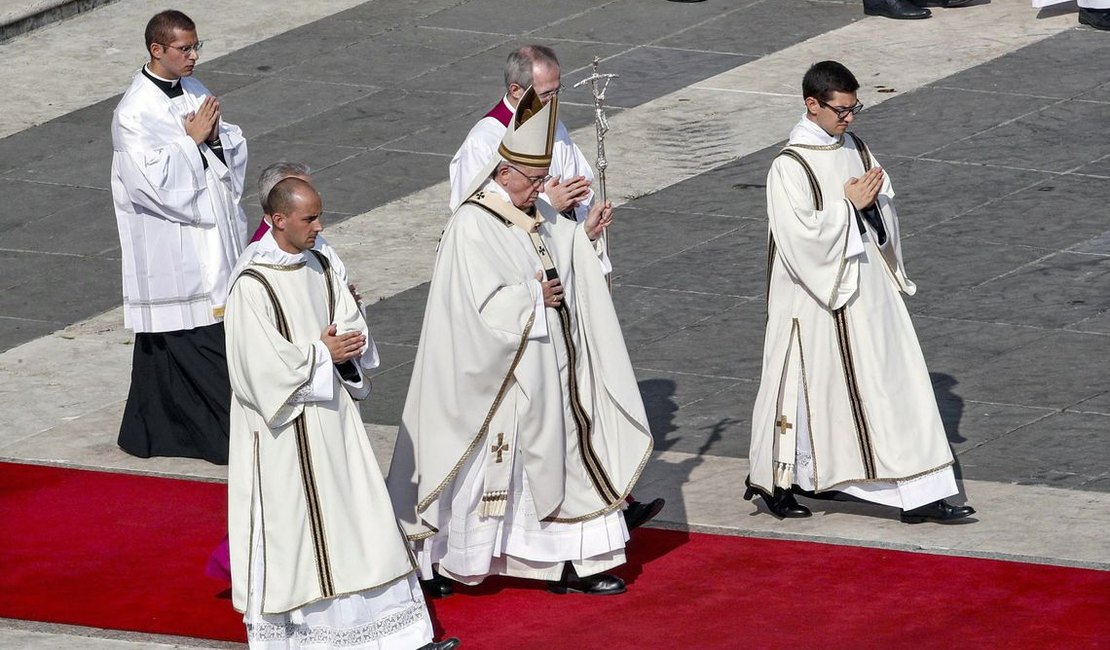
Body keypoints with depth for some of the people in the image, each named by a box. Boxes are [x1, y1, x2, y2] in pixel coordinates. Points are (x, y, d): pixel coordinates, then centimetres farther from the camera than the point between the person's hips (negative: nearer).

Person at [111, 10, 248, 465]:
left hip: (213, 237, 8)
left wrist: (216, 134, -7)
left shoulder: (194, 93, 9)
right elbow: (158, 181, -20)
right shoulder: (134, 114, -15)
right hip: (170, 251, -8)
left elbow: (234, 152, 13)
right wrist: (193, 139, -15)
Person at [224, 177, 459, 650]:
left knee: (360, 517, 6)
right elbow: (261, 366, -21)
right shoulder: (252, 286, -16)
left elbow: (353, 327, 10)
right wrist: (324, 353, -14)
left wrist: (342, 346, -13)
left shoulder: (317, 267, 6)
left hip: (330, 415, 7)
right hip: (285, 428, -7)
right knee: (290, 527, 1)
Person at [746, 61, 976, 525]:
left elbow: (884, 209, 12)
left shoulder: (854, 149, 6)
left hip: (867, 289, 7)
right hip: (816, 294, -7)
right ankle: (773, 482, 26)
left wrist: (873, 201, -10)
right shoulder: (789, 167, -16)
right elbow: (799, 236, -23)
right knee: (806, 385, 6)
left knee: (896, 384, 3)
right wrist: (848, 204, -19)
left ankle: (920, 495, 5)